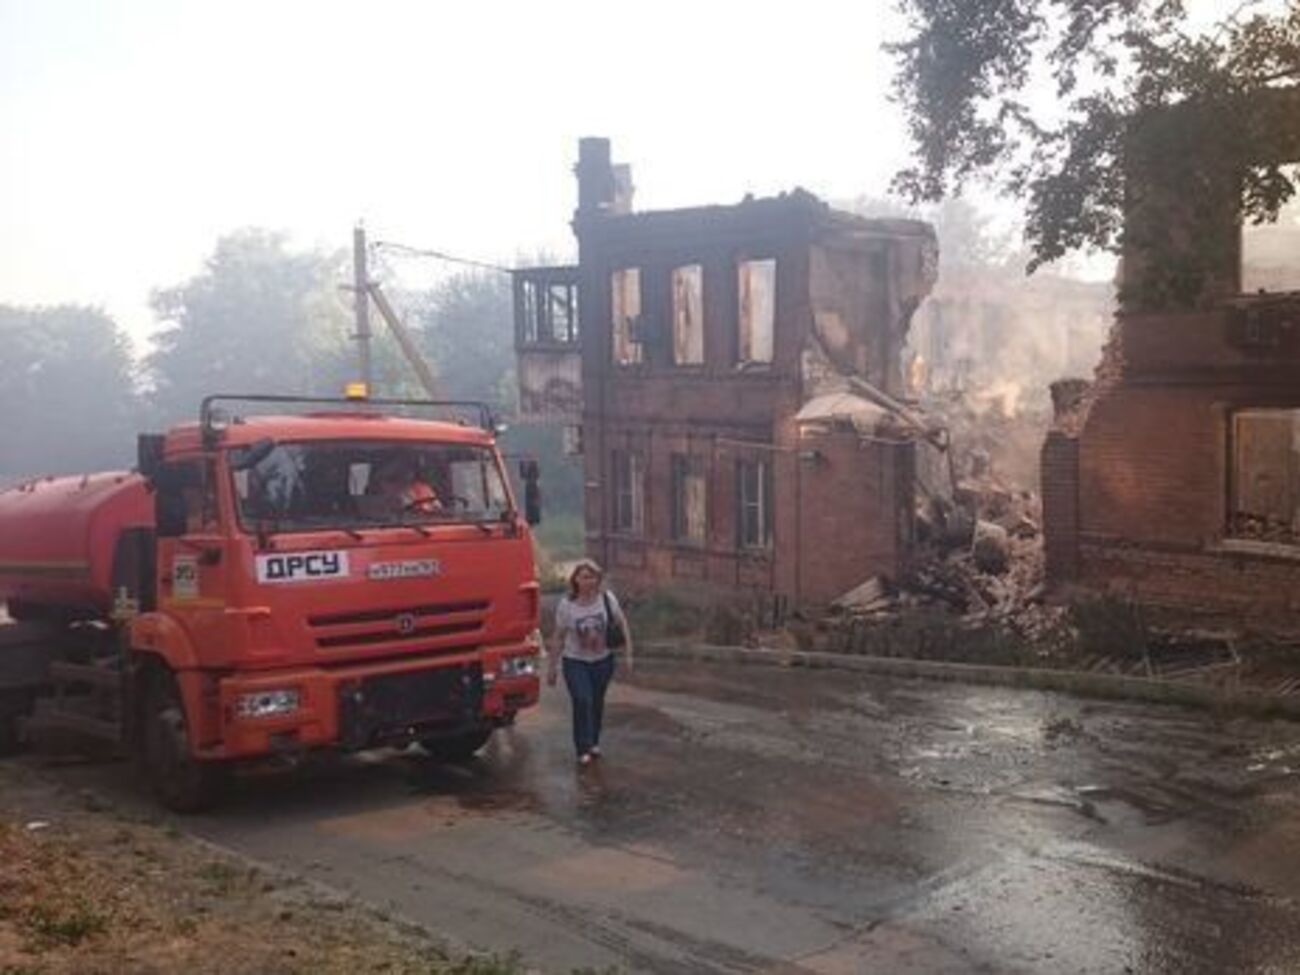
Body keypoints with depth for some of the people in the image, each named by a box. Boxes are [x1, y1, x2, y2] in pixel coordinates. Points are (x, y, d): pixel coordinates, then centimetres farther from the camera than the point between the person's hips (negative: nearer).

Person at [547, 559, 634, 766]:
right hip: (575, 662, -2)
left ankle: (594, 743, 33)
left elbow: (622, 625, 0)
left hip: (603, 660, 2)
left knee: (597, 702, 13)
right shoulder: (566, 605, -12)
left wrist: (628, 654, -4)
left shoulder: (607, 598, -10)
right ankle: (583, 749, -3)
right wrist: (552, 667, -1)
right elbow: (558, 638, -5)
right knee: (582, 701, -14)